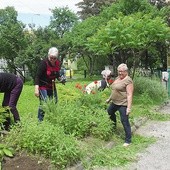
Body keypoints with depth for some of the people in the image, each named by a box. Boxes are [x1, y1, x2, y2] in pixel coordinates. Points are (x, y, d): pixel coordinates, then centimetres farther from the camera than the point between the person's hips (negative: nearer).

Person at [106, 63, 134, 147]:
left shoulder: (128, 80, -18)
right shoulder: (117, 78, 9)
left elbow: (129, 95, -22)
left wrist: (129, 107, -26)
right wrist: (109, 99, 26)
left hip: (123, 104, -10)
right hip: (115, 102, 10)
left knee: (125, 121, -6)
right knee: (109, 112, 29)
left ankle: (128, 140, 7)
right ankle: (114, 126, 54)